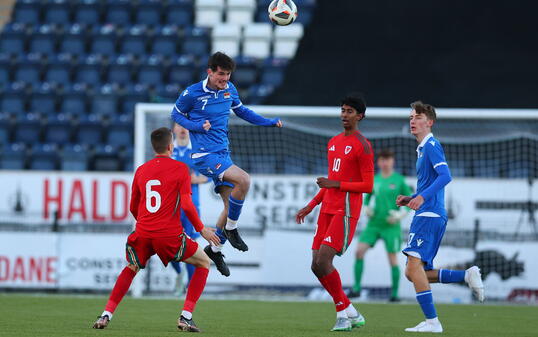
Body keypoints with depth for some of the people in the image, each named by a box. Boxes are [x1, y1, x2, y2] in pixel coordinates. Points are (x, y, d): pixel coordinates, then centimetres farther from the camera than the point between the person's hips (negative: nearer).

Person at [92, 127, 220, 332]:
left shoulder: (141, 171, 13)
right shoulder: (180, 169, -2)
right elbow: (186, 205, -10)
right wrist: (201, 229, 3)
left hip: (143, 233, 4)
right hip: (169, 235, -4)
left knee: (131, 268, 31)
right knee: (204, 263, 16)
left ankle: (106, 315, 15)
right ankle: (186, 316, 3)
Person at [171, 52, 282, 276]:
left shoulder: (229, 90, 6)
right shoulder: (192, 93, -11)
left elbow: (241, 111, 22)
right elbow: (176, 114, 3)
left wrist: (270, 122, 13)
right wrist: (197, 126, -14)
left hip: (223, 154, 7)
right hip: (204, 155, -7)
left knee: (232, 204, 7)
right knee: (243, 180, -27)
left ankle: (215, 249, 26)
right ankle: (230, 229, -9)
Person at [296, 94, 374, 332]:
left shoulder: (362, 146, -7)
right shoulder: (333, 143, 19)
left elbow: (367, 186, -11)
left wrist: (336, 185, -17)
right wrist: (310, 206, 21)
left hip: (346, 211, -9)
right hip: (327, 210, 9)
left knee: (323, 261, -18)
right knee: (316, 265, 2)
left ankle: (344, 313, -2)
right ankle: (352, 314, 11)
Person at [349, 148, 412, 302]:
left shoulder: (399, 180, -3)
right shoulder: (374, 179, 8)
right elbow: (368, 196, 22)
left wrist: (401, 214, -13)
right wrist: (366, 208, 3)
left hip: (391, 226, -4)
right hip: (374, 224, 4)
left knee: (392, 259, -2)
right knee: (359, 250, -10)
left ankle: (395, 293, 9)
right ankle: (356, 288, -4)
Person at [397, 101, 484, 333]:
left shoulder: (431, 145, -7)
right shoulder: (422, 149, 24)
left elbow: (445, 176, -21)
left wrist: (422, 197, -30)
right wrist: (411, 200, 17)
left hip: (429, 216, -10)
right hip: (428, 216, 10)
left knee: (414, 266, -16)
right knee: (413, 273, 8)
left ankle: (432, 321, -16)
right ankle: (467, 276, 9)